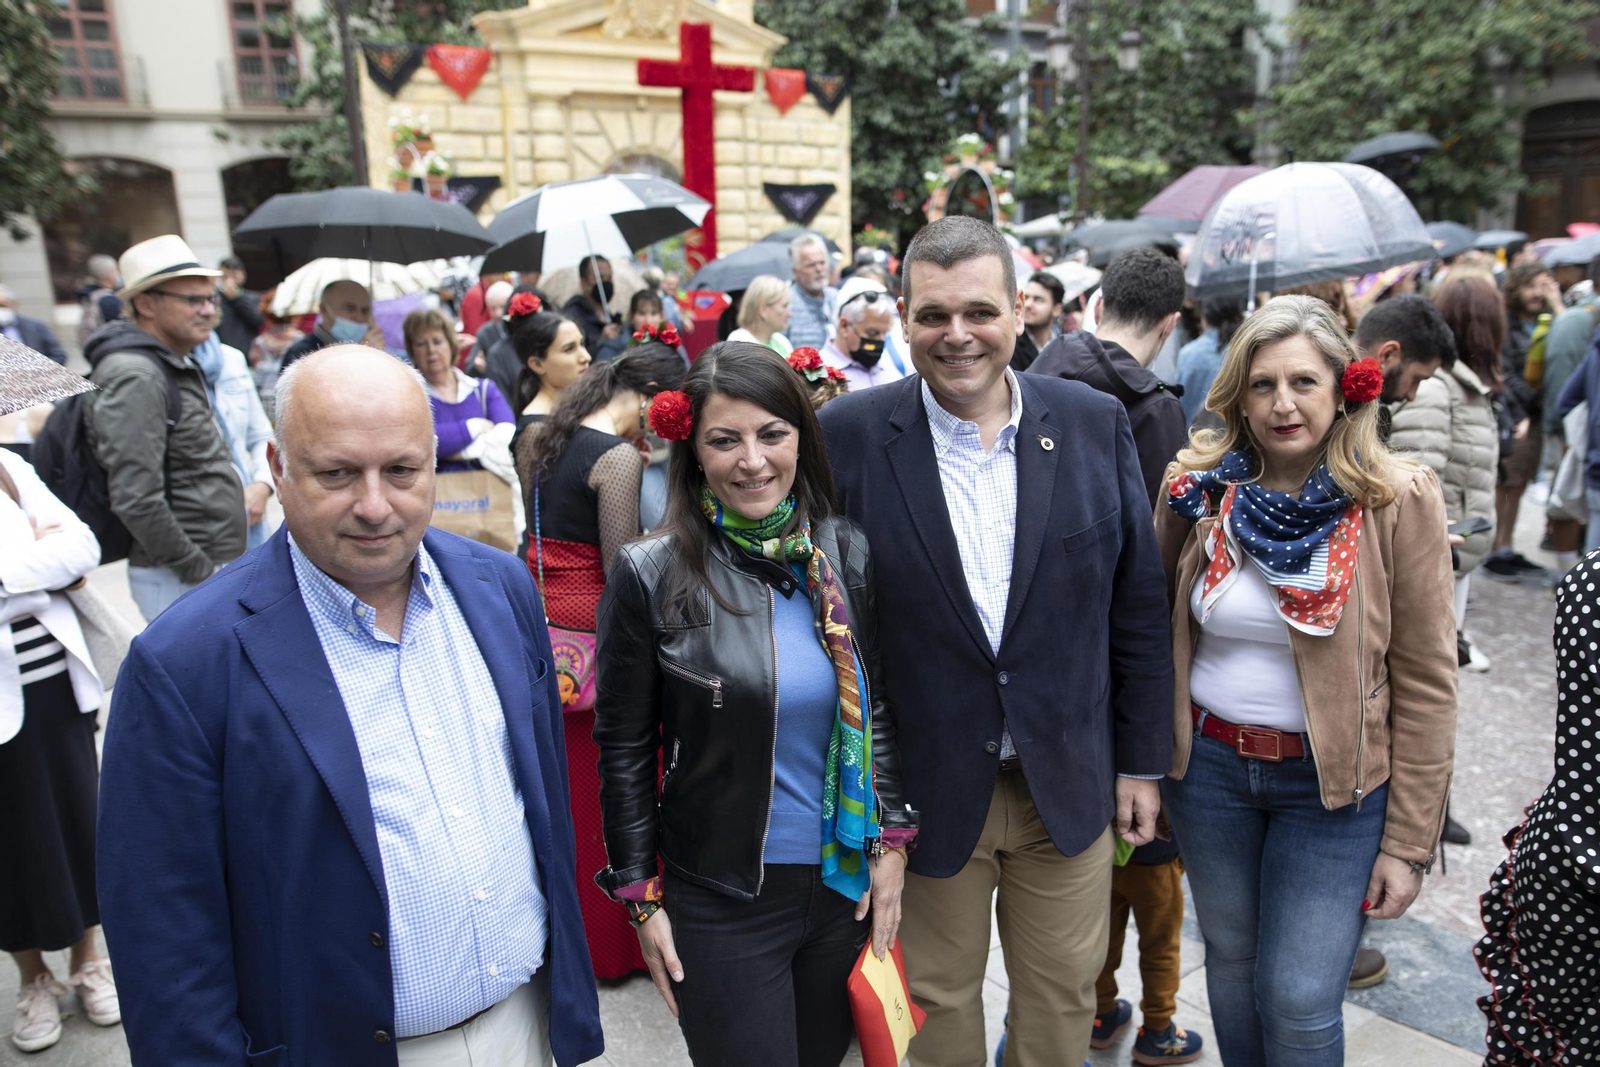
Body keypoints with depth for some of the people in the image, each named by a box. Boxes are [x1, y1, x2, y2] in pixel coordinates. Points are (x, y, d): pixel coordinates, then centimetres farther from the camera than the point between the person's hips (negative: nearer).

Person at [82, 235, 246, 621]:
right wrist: (201, 571, -18)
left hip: (213, 567, 9)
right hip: (177, 578, -9)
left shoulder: (176, 367, 14)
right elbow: (136, 501, -23)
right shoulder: (134, 377, -17)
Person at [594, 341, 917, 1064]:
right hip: (718, 900, -4)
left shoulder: (848, 556, -3)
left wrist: (891, 839, 3)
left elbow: (879, 710, 6)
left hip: (845, 882, 4)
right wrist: (641, 895, -3)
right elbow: (622, 749, -6)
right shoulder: (650, 576, -13)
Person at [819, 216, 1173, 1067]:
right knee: (936, 998, 18)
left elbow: (1138, 606, 2)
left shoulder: (1096, 423, -4)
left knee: (1064, 993, 21)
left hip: (1070, 781, 2)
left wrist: (1142, 762, 4)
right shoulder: (848, 437, -11)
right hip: (924, 789, -2)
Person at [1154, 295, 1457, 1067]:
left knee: (1300, 1001, 2)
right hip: (1208, 764, 3)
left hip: (1333, 780, -2)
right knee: (1230, 959, 18)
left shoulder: (1398, 501, -11)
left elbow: (1426, 682, -8)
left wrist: (1409, 842, -7)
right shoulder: (1198, 489, -4)